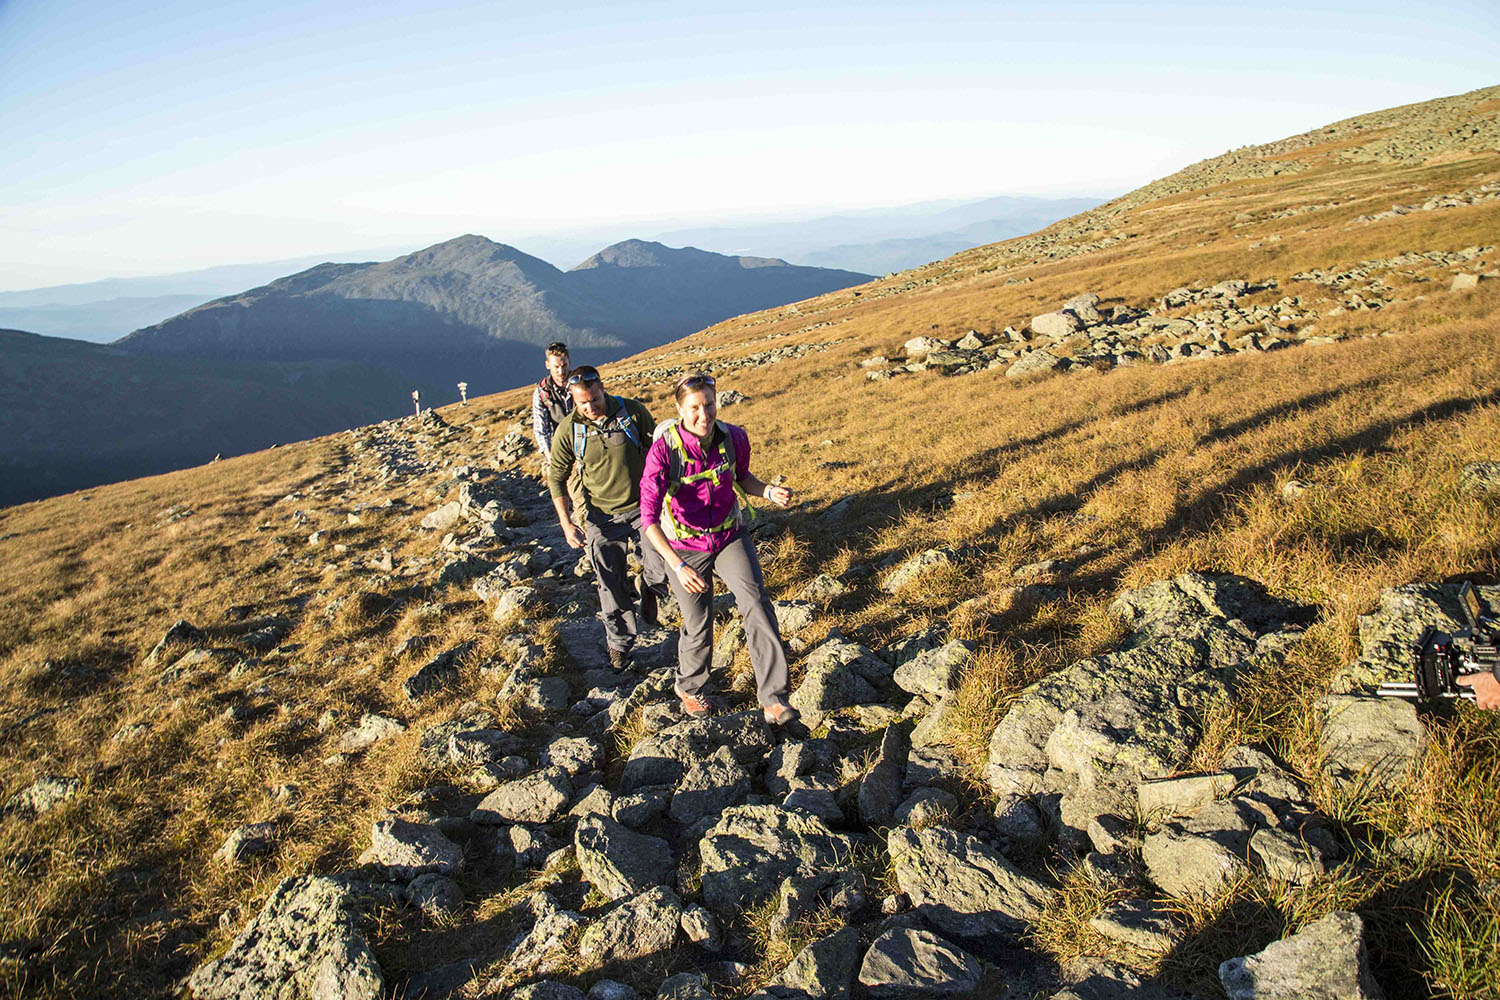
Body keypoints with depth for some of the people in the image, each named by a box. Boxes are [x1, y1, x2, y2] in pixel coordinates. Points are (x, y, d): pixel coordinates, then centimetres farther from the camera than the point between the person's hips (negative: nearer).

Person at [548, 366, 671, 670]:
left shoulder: (633, 411, -12)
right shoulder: (568, 430, -11)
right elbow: (556, 478, 1)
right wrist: (566, 524, -5)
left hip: (643, 506, 0)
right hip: (603, 517, 0)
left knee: (662, 568, -14)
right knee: (612, 587, 7)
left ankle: (650, 588, 23)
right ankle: (620, 644, 29)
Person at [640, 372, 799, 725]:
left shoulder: (734, 438, -15)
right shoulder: (664, 450, -26)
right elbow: (649, 519, -28)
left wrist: (768, 491, -14)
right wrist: (679, 567, -37)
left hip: (730, 536, 2)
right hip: (685, 547, -2)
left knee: (757, 606, -18)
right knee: (699, 628, 10)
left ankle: (772, 699, -12)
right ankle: (689, 687, 41)